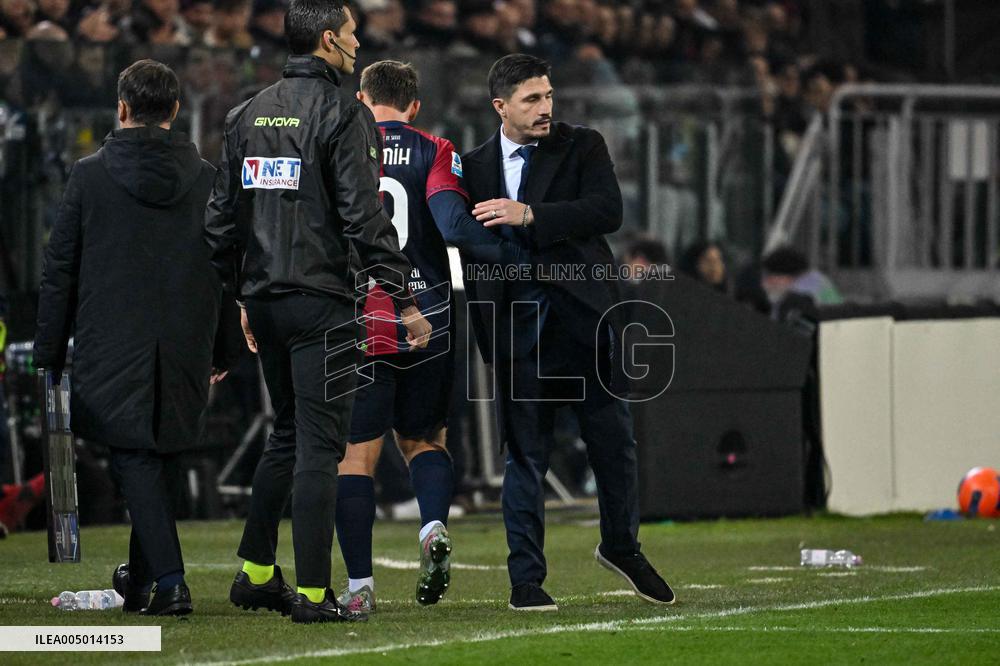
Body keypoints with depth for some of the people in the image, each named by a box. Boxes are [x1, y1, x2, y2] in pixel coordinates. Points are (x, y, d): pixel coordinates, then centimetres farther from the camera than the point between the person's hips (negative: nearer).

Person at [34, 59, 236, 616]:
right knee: (159, 457, 17)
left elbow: (60, 271, 0)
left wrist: (49, 354, 6)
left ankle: (169, 581, -15)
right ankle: (141, 576, 27)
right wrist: (222, 353, 15)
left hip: (111, 348, -3)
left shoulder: (90, 176, -3)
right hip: (184, 349, 3)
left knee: (135, 460, -1)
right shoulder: (206, 178, 3)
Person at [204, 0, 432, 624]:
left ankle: (256, 574, 21)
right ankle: (312, 592, -5)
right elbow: (365, 218, -16)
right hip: (321, 301, -7)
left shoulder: (249, 115, 11)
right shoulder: (343, 113, -10)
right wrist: (406, 302, -12)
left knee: (287, 436, 20)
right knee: (320, 444, -4)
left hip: (265, 299, 7)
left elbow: (222, 219, 14)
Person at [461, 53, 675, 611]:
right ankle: (526, 580, 5)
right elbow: (471, 253, 14)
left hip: (585, 313, 0)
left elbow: (608, 211, -12)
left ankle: (622, 547, 28)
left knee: (614, 440, 6)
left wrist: (530, 215, -19)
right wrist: (486, 331, 6)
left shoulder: (583, 146, 4)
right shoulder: (476, 166, 10)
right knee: (525, 454, 0)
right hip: (518, 325, 0)